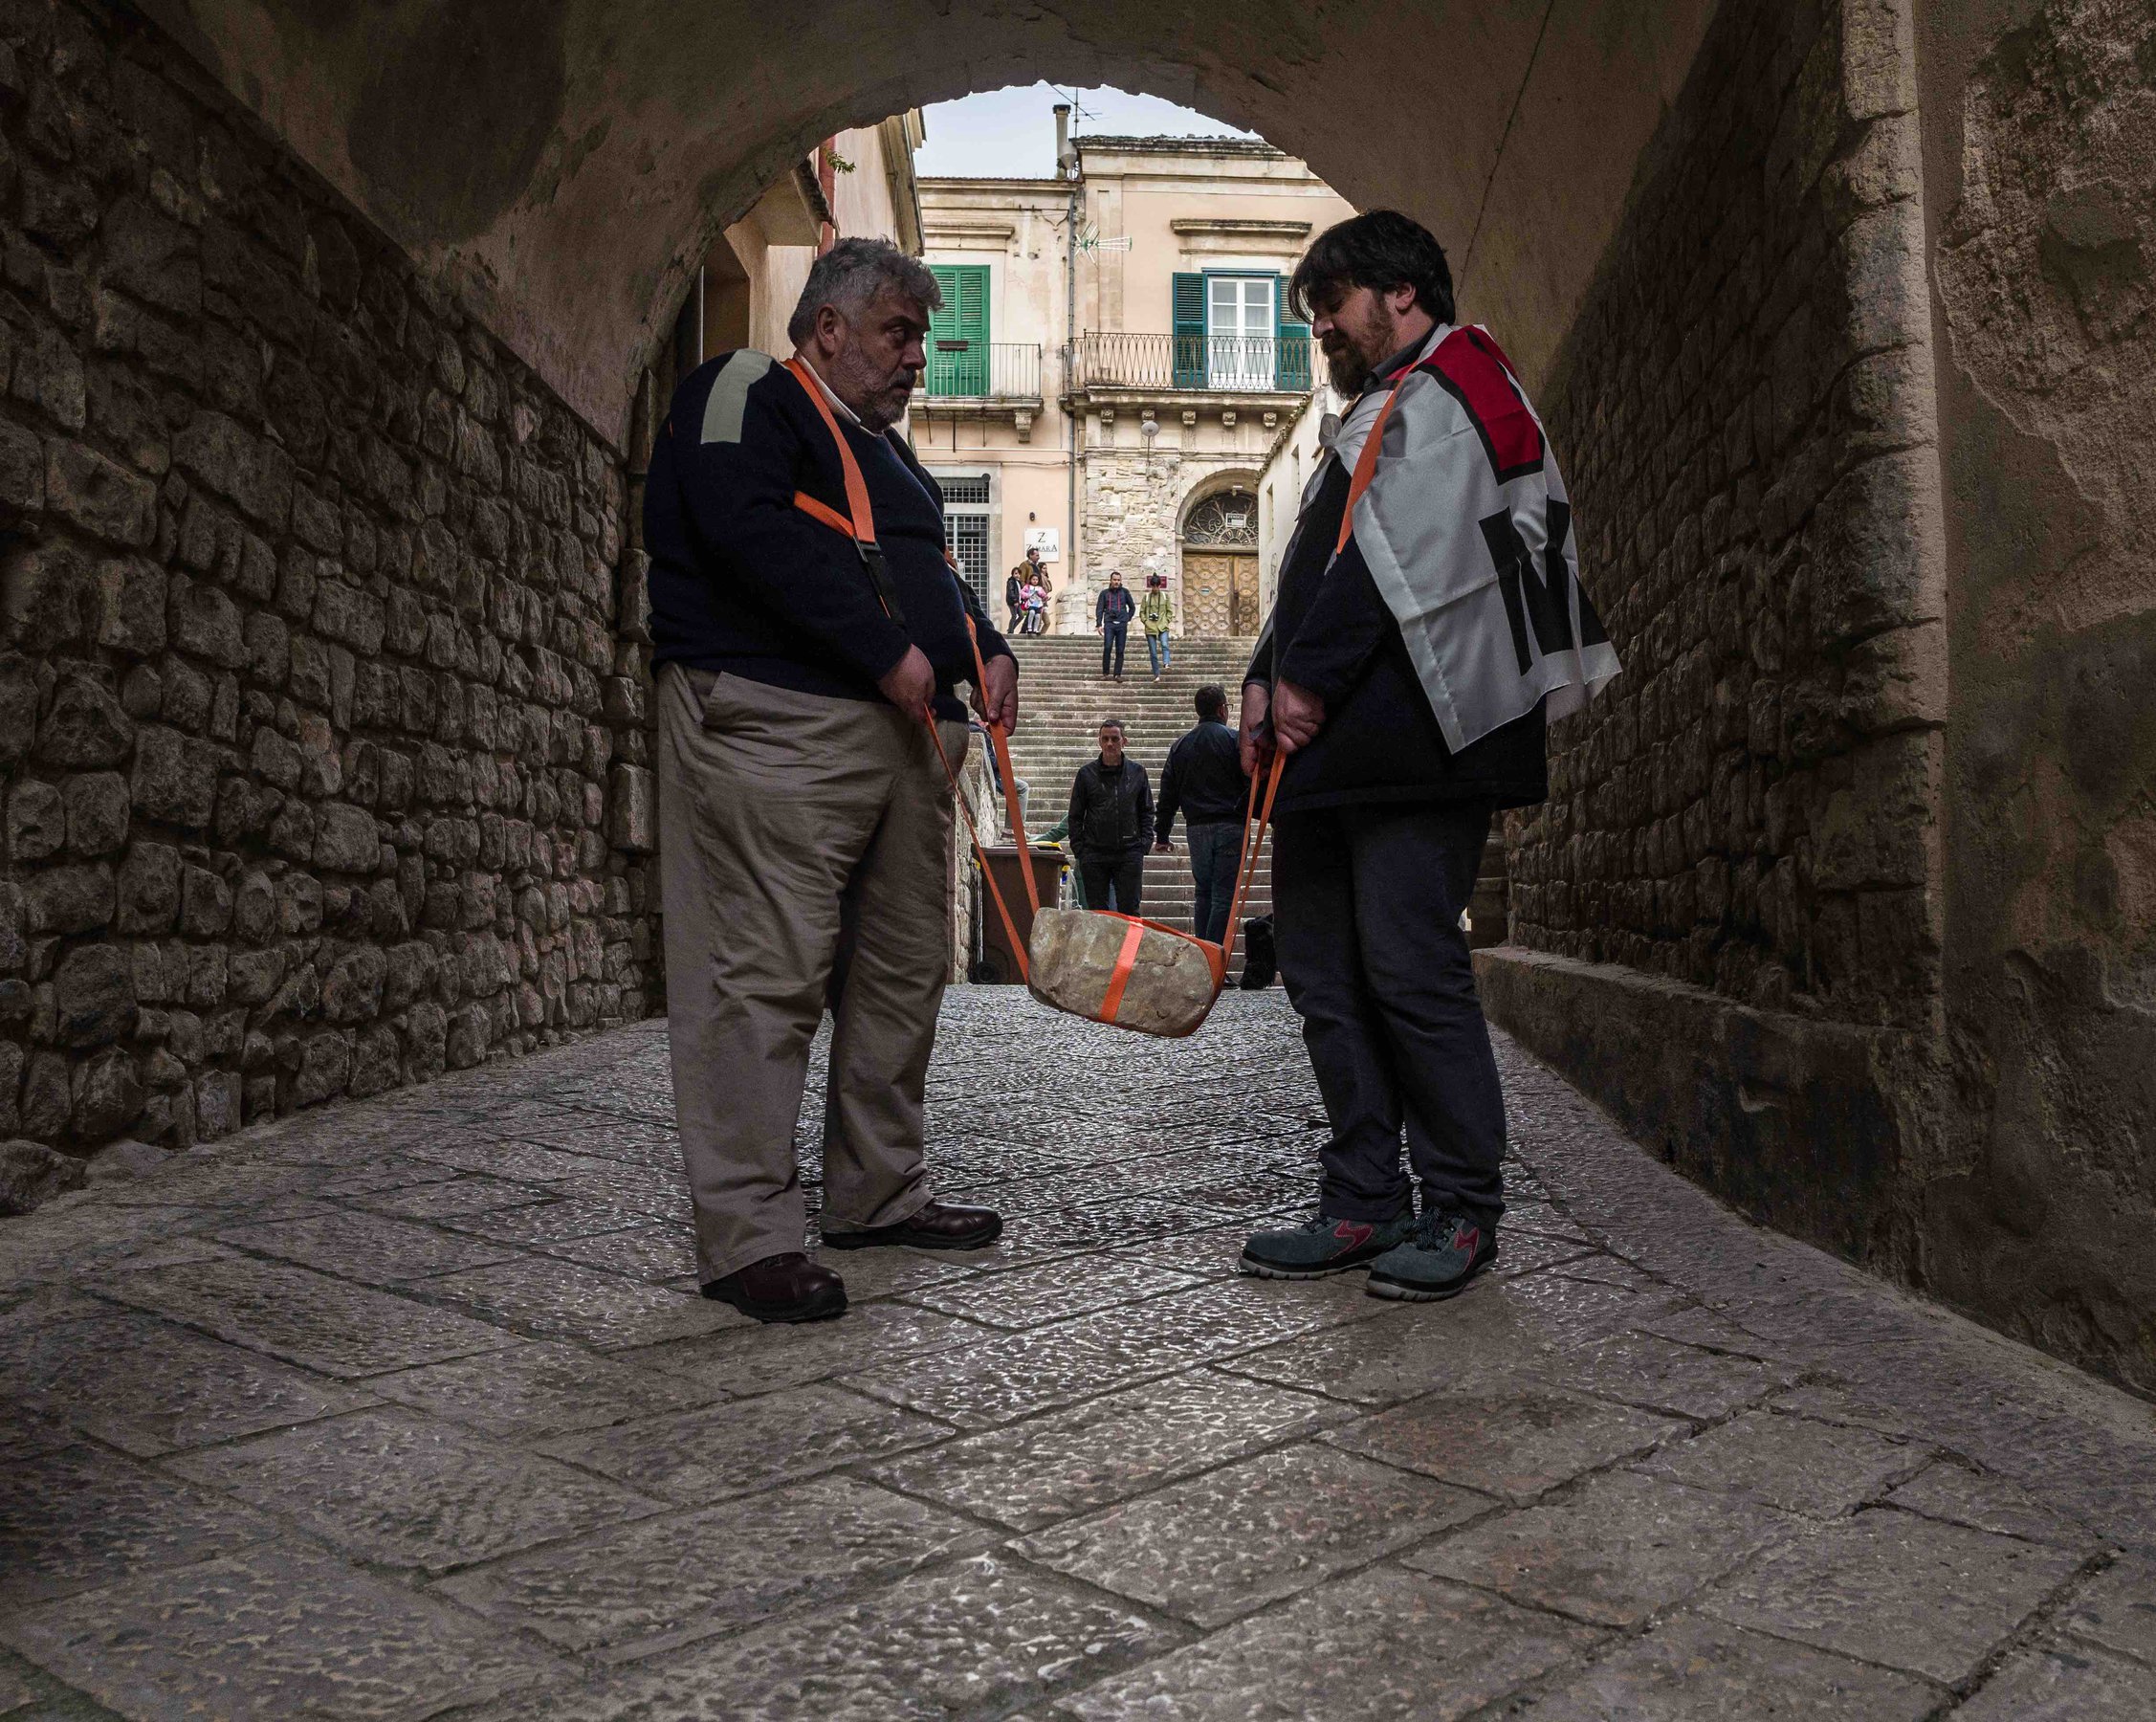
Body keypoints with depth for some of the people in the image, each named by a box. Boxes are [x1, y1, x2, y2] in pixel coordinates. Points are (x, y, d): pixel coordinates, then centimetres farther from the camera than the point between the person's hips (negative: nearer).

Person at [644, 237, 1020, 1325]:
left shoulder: (883, 450, 29)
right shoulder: (747, 393, 1)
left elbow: (928, 571, 31)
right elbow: (751, 531, -16)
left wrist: (985, 648, 9)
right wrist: (886, 647, -17)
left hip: (904, 735, 10)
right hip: (775, 720, -10)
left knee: (902, 969, 10)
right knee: (768, 972, -11)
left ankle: (877, 1194, 22)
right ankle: (749, 1236, -7)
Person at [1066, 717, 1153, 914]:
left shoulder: (1137, 772, 7)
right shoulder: (1087, 773, 4)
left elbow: (1147, 811, 13)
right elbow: (1075, 815, 7)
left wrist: (1145, 842, 1)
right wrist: (1078, 848, -1)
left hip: (1129, 854, 0)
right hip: (1094, 855, 0)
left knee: (1129, 910, -1)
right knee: (1097, 911, 3)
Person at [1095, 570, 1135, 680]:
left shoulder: (1124, 592, 11)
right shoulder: (1104, 593, 10)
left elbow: (1132, 607, 22)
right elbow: (1099, 609, 8)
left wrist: (1127, 619, 13)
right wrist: (1099, 624, -2)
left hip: (1122, 625, 1)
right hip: (1109, 623, -1)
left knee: (1120, 650, -1)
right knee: (1107, 647, -17)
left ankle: (1117, 674, 4)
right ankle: (1105, 672, -8)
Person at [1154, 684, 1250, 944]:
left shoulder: (1180, 746, 11)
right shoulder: (1235, 740, -3)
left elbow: (1167, 793, 12)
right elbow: (1253, 783, -11)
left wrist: (1162, 835, 17)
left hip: (1197, 828, 4)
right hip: (1230, 826, -4)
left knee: (1203, 893, 14)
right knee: (1224, 895, -3)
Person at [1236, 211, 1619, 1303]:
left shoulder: (1446, 397, -2)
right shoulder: (1379, 416, 28)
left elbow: (1393, 563, -14)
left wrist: (1309, 678, -12)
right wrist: (1269, 678, 9)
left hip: (1411, 737, -10)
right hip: (1331, 747, 10)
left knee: (1411, 971, -9)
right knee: (1324, 974, 7)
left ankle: (1463, 1211, 3)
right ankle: (1366, 1204, 14)